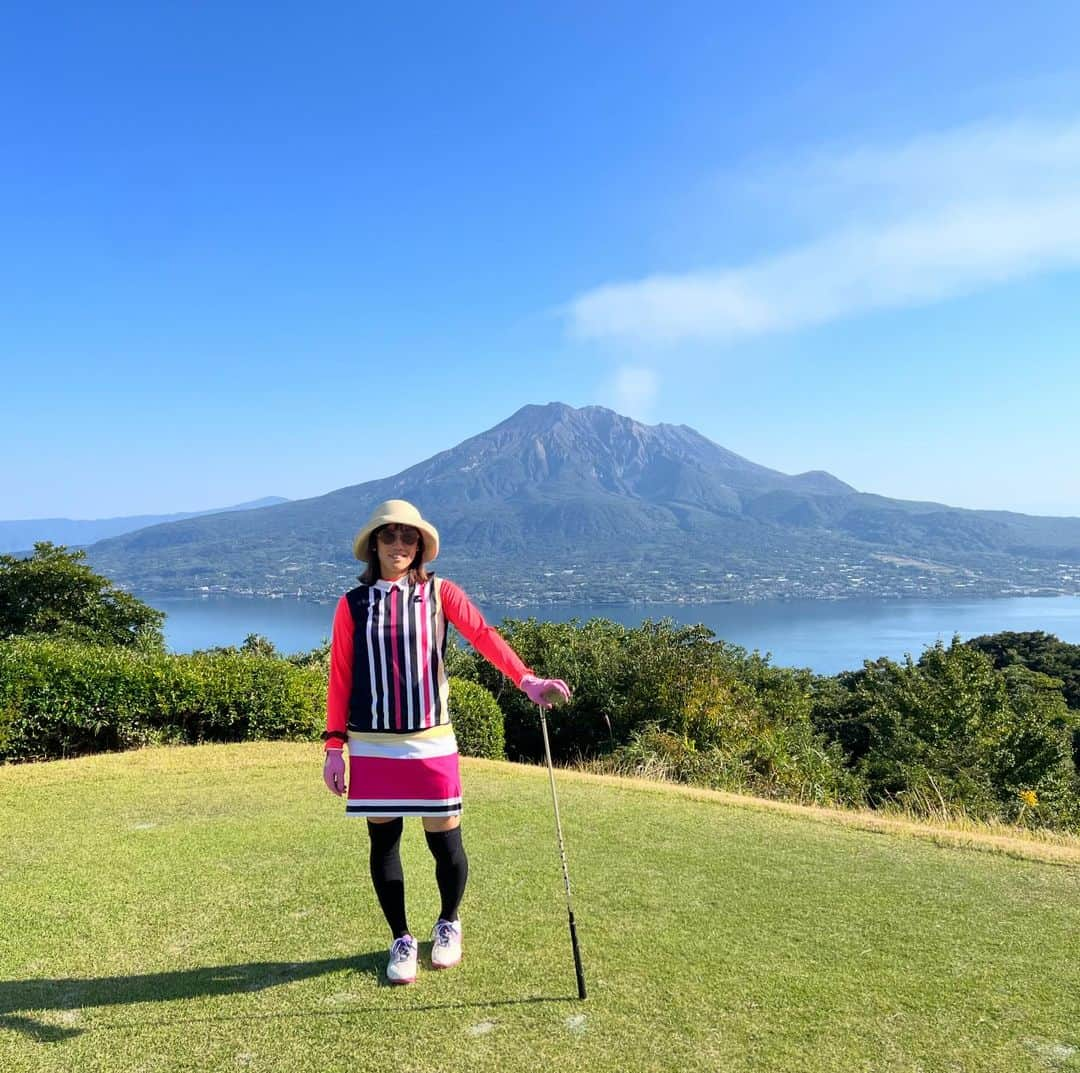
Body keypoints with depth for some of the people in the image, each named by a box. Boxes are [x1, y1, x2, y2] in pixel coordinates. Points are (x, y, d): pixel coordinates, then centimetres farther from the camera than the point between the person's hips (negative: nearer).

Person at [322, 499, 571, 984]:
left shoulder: (439, 592, 2)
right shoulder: (353, 604, 5)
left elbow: (483, 635, -12)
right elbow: (340, 677, 6)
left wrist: (527, 680, -27)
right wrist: (334, 746, 2)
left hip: (430, 742, -1)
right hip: (372, 745, 1)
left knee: (444, 839, 4)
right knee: (383, 841, 8)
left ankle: (448, 925, 33)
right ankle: (401, 940, 29)